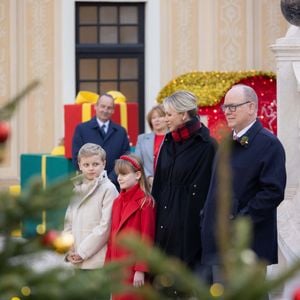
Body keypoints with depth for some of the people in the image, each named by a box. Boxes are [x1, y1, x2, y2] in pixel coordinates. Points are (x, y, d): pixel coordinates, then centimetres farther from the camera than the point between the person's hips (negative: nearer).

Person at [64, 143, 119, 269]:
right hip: (77, 261, 6)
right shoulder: (77, 189, 11)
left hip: (98, 260, -6)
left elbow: (105, 226, -13)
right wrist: (69, 250, 0)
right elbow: (69, 222, 13)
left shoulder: (108, 189, -8)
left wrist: (82, 251, -12)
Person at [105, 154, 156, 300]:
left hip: (133, 265, -7)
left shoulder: (145, 202, -9)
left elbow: (146, 238, -12)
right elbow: (113, 235, 14)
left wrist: (141, 270, -15)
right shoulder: (118, 202, 13)